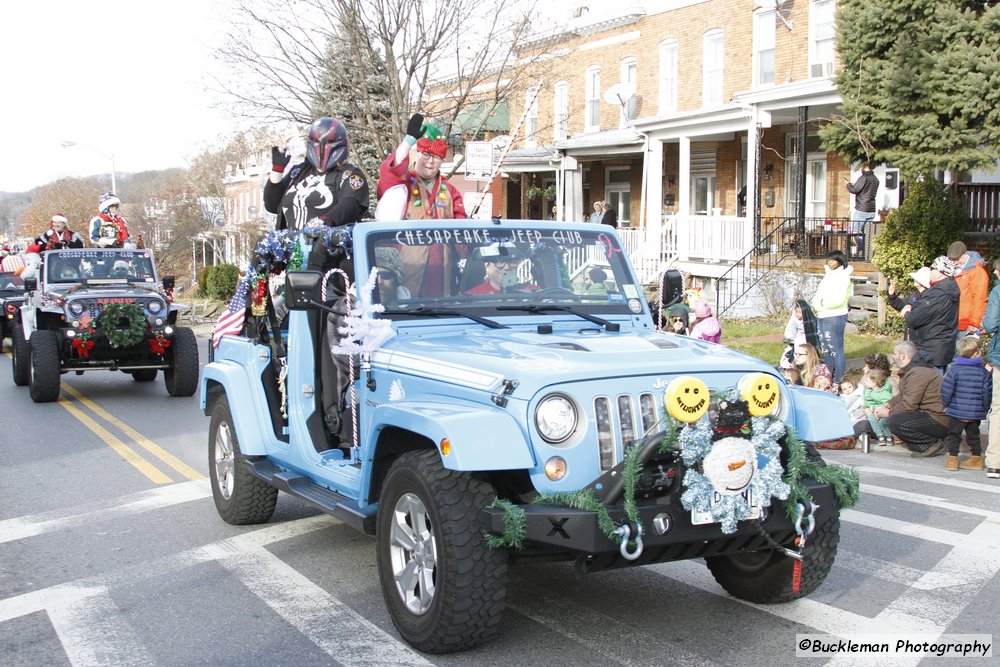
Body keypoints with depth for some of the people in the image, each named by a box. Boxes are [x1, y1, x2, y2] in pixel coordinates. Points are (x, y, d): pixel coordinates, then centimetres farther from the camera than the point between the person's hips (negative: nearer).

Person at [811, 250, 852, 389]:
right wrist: (816, 304, -3)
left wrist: (823, 304, -10)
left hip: (835, 317, -9)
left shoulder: (842, 276, -8)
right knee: (826, 350, 15)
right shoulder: (829, 275, 17)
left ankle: (839, 382, -5)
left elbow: (839, 299, -18)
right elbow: (820, 295, 16)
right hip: (823, 317, 9)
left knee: (836, 350, -7)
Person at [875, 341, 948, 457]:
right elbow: (902, 396, 20)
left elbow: (909, 405, -22)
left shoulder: (918, 373, -20)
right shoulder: (911, 370, 14)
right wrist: (887, 405, 4)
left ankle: (933, 444, -10)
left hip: (939, 421, -11)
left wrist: (889, 413, -7)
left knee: (894, 422, -24)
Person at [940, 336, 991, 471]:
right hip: (976, 413, 2)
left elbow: (946, 390, -9)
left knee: (953, 434, 8)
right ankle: (976, 458, 22)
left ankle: (952, 459, 6)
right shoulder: (983, 372, -3)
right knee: (973, 435, 17)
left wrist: (945, 404, 7)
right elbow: (987, 393, 1)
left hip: (956, 411, -2)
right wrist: (985, 408, 15)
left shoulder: (954, 369, -9)